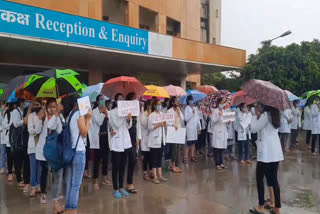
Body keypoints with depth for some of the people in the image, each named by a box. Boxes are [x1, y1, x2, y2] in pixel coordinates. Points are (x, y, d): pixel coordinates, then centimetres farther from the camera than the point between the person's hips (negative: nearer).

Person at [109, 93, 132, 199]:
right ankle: (115, 189, 9)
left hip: (125, 141, 5)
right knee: (116, 166, -1)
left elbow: (128, 126, 7)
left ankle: (121, 187, 22)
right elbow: (116, 125, -15)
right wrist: (124, 117, -19)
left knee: (123, 166, 11)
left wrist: (129, 119, -12)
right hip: (116, 142, -5)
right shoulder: (112, 112, -6)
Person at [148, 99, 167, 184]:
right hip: (154, 140, -6)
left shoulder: (162, 114, 10)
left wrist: (164, 124, -1)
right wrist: (159, 124, -21)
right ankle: (155, 177, 10)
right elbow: (150, 127, -16)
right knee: (154, 159, 1)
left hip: (161, 139, 6)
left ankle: (160, 175, 22)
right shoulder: (151, 116, -10)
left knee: (160, 158, 13)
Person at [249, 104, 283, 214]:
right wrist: (259, 116, 9)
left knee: (259, 178, 5)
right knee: (273, 178, 13)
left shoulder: (265, 115, -13)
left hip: (266, 152, -8)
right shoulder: (274, 114, 13)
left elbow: (253, 129, -8)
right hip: (275, 151, 8)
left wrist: (256, 116, 0)